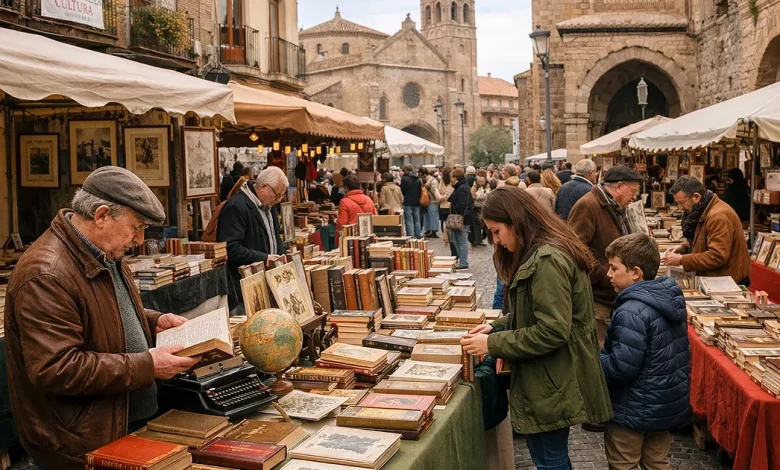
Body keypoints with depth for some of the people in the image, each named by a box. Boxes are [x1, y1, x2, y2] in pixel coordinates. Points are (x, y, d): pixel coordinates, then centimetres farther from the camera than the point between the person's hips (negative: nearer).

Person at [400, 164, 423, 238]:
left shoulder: (404, 179, -10)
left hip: (408, 203, -5)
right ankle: (418, 236, 15)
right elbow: (420, 191, 12)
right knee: (417, 220, 12)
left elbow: (402, 190, -7)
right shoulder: (418, 179, 8)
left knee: (409, 221, -4)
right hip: (416, 202, 5)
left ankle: (410, 237, -7)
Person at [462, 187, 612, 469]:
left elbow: (552, 331, -26)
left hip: (552, 381, -10)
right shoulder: (538, 254, 10)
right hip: (549, 373, 10)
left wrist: (493, 344, -20)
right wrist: (496, 327, 4)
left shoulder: (547, 260, -24)